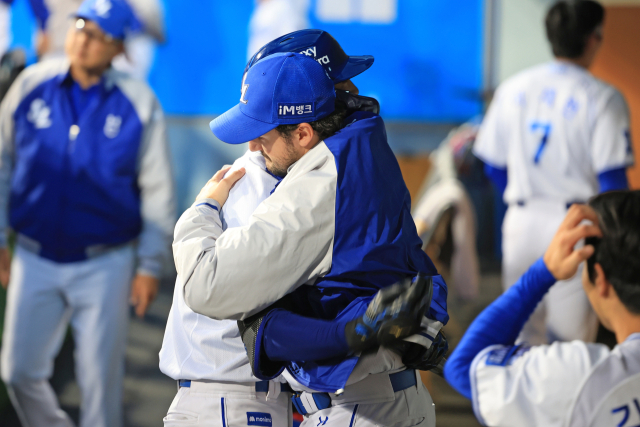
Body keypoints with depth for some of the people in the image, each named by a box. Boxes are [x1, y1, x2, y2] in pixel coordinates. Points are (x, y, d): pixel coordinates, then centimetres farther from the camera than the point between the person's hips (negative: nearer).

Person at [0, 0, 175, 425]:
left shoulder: (139, 104, -8)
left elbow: (158, 191, -3)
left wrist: (150, 265, -4)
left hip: (105, 265, -2)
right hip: (35, 259, 2)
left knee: (100, 378, 4)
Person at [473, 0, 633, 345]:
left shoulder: (512, 89, 7)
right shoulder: (602, 98, -9)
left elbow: (494, 166, 12)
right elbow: (612, 179, -12)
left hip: (521, 222, 5)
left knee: (522, 333, 14)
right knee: (570, 339, 1)